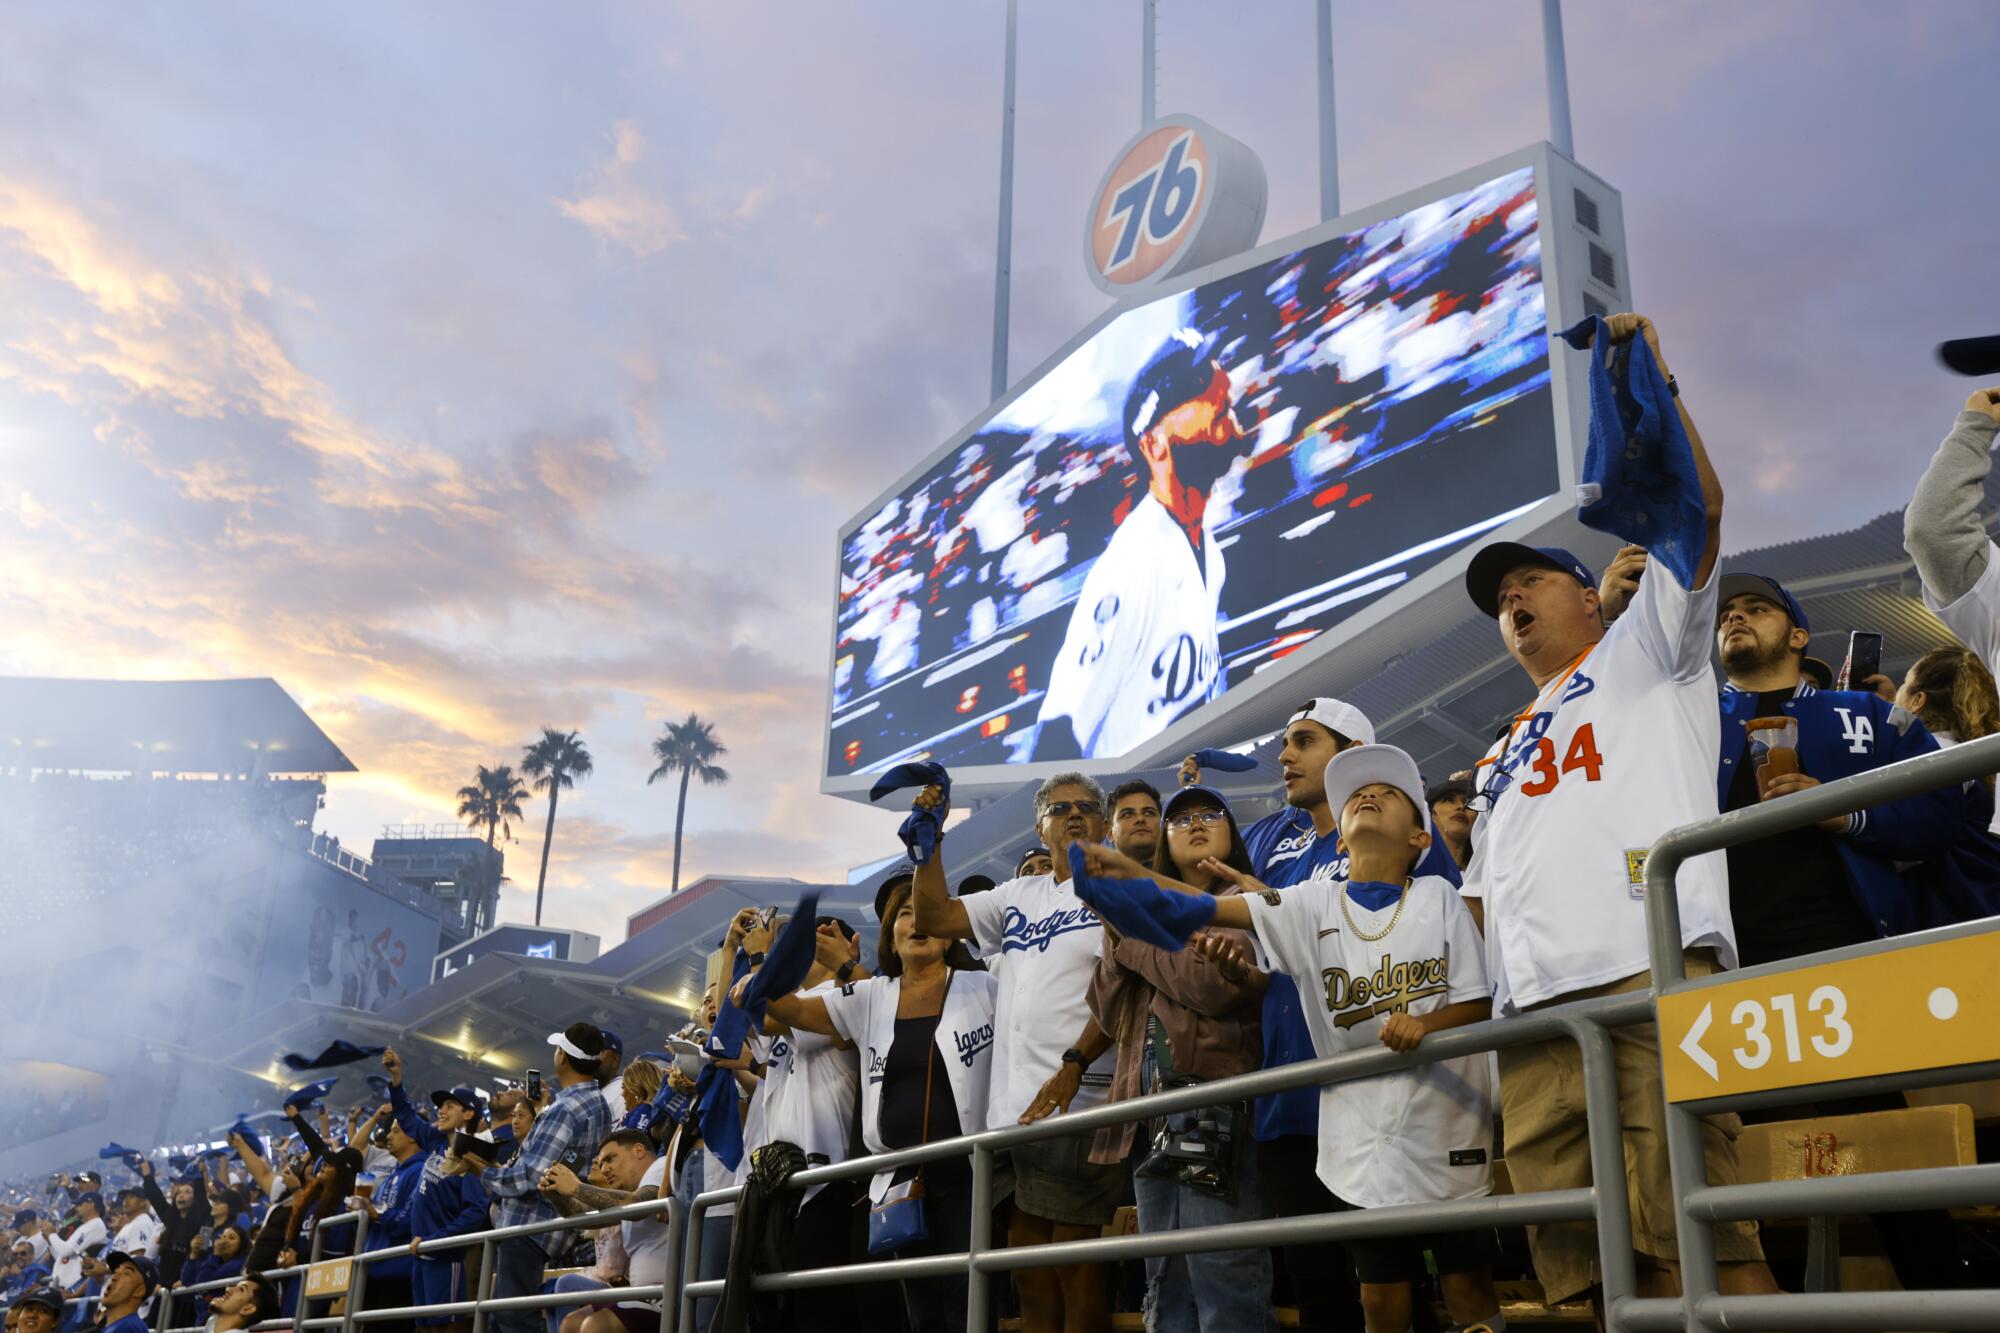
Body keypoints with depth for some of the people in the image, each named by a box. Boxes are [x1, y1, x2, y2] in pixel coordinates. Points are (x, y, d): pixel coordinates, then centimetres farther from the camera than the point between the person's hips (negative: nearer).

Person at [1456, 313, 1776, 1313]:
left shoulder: (1643, 651, 21)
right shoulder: (1502, 758, 36)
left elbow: (1696, 505, 7)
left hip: (1654, 968, -6)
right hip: (1532, 1008, 6)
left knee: (1696, 1244, -16)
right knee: (1578, 1272, -2)